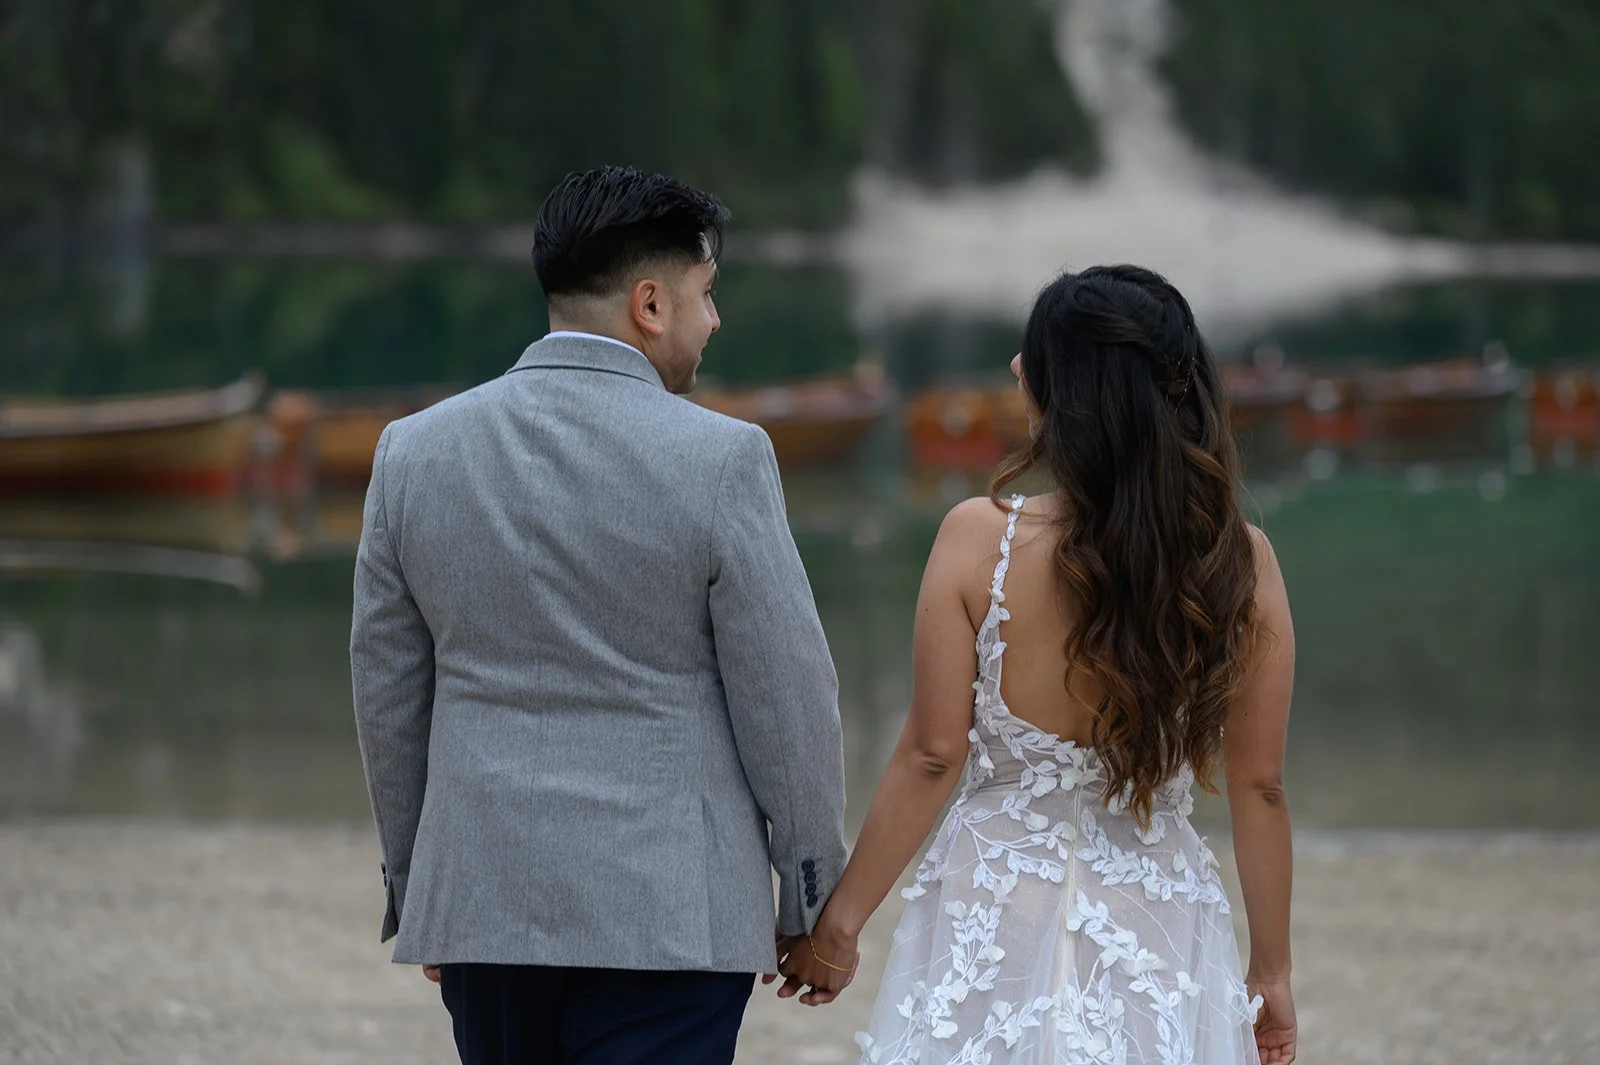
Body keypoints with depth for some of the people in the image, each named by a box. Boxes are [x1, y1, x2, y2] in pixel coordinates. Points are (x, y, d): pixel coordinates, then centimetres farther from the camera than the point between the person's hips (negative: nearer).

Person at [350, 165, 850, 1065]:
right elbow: (787, 699, -6)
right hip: (666, 920, -4)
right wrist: (812, 902, 5)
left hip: (478, 908, 4)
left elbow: (388, 695, 11)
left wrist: (413, 885, 22)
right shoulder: (721, 461, -9)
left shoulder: (414, 452, 4)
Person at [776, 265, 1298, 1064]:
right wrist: (1270, 972, 10)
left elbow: (931, 758, -9)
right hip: (1159, 933, 2)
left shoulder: (978, 540, -13)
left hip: (995, 920, -1)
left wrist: (839, 921, 2)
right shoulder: (1241, 562, -7)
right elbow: (1258, 788, -1)